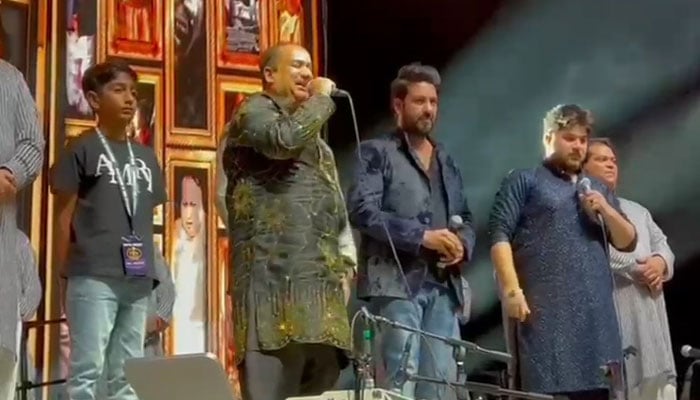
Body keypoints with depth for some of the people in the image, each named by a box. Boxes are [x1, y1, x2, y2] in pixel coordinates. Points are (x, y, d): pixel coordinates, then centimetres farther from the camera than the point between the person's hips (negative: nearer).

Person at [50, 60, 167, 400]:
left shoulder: (146, 157, 18)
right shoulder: (82, 150, 1)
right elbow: (64, 216, 0)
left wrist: (152, 274, 13)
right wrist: (65, 272, -5)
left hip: (138, 279, 6)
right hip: (93, 276, -6)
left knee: (128, 372, 8)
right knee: (88, 368, -8)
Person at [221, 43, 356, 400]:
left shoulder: (309, 128, 30)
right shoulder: (253, 111, 4)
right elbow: (284, 139, -20)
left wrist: (344, 256, 16)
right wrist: (321, 98, -4)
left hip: (318, 276, 9)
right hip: (275, 272, -8)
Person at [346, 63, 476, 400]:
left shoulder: (446, 161, 23)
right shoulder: (376, 152, 3)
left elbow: (465, 217, 23)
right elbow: (361, 210, -10)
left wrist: (462, 245, -1)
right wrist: (422, 236, -18)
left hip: (443, 286, 6)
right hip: (397, 283, -6)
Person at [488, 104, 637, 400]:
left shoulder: (598, 189, 26)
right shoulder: (523, 181, 7)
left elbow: (628, 243, 21)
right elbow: (499, 234, -3)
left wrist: (606, 210, 1)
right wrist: (512, 290, -15)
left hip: (596, 313, 5)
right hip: (544, 310, -5)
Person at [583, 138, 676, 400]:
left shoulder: (637, 210, 30)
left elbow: (661, 243, 21)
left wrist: (659, 262, -2)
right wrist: (636, 269, -12)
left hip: (648, 310, 8)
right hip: (610, 309, -7)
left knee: (654, 376, 2)